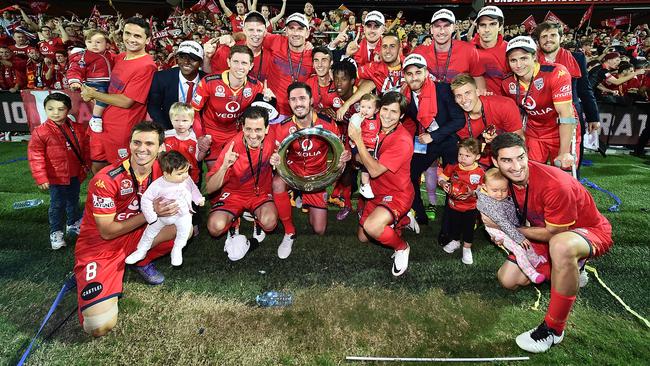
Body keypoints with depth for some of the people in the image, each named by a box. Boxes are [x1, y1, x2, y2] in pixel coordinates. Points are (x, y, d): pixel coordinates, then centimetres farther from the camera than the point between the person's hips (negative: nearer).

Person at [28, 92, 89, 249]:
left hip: (75, 175, 4)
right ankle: (56, 232, 21)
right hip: (56, 177, -4)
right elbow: (35, 157, -11)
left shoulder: (77, 128, -2)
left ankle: (74, 224, 41)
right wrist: (41, 178, -12)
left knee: (74, 201, 21)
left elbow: (85, 147, 8)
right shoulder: (40, 132, -13)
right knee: (57, 205, 5)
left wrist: (86, 165, 5)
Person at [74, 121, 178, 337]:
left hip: (135, 236, 6)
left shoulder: (160, 169, -8)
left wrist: (178, 207, -15)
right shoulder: (106, 180, -25)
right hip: (99, 247, -5)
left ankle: (142, 262, 6)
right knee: (99, 326, -21)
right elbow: (107, 232, -18)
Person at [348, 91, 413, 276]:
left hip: (398, 194, -8)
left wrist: (358, 140, -26)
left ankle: (401, 247, -3)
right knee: (362, 237, 17)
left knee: (371, 227, -35)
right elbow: (363, 159, 12)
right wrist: (357, 156, -10)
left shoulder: (403, 140, -25)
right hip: (377, 192, 8)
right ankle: (401, 220, 37)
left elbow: (375, 170, -27)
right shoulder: (378, 128, -3)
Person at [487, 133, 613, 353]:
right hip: (548, 233, 7)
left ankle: (553, 329, -24)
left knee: (560, 245, -44)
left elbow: (553, 234, -23)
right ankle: (570, 271, 21)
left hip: (590, 230, -7)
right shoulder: (503, 178, -13)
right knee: (507, 279, -1)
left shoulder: (555, 185, -34)